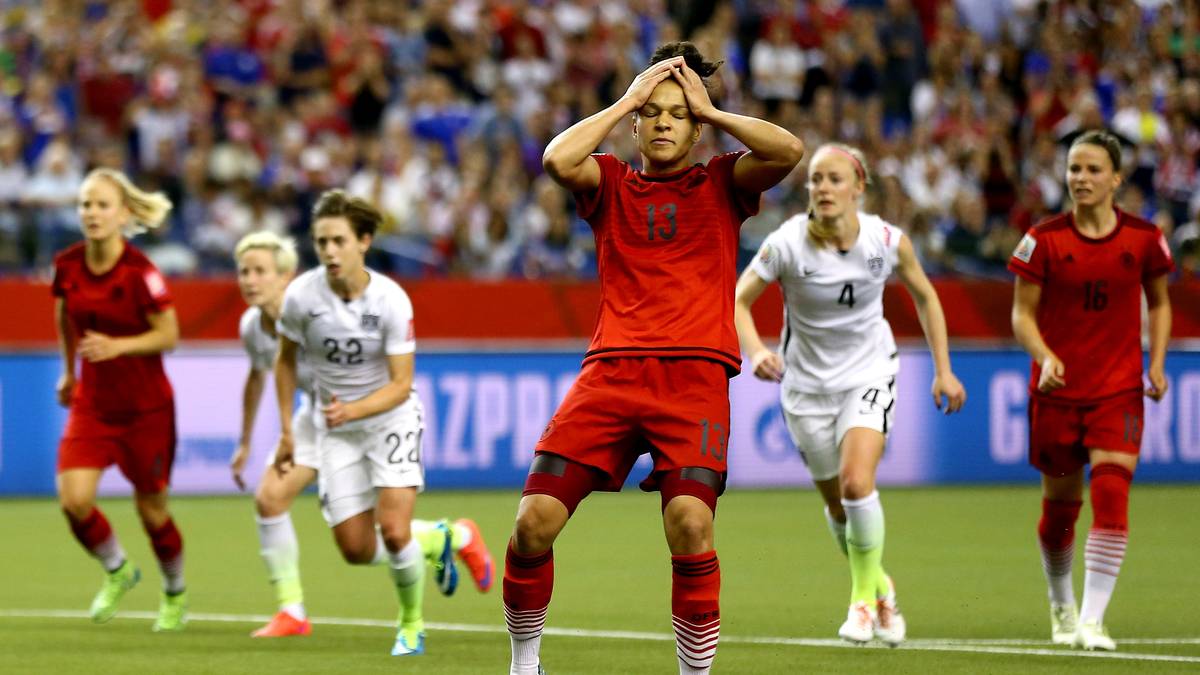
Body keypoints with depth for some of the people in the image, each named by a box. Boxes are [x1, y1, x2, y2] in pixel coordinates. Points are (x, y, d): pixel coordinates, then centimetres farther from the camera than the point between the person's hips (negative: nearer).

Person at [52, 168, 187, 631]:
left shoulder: (140, 272, -20)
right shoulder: (67, 265, -5)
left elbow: (169, 335, -15)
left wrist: (117, 346, -30)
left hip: (146, 408, -4)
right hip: (91, 403, 4)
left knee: (151, 507, 7)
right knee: (73, 500, -13)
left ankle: (175, 594, 34)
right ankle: (117, 572, 17)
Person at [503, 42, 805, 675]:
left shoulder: (721, 184, 15)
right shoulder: (611, 183, 16)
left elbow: (788, 151, -4)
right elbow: (557, 160, -6)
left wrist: (709, 109, 6)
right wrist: (628, 99, 3)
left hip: (695, 377, -1)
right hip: (612, 370, 1)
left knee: (690, 523, -24)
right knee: (534, 521, -10)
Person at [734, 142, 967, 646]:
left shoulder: (887, 241, -14)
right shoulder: (787, 244, -19)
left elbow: (924, 295, 3)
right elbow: (738, 301, -15)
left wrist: (943, 370, 3)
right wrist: (756, 351, -35)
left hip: (869, 373, -1)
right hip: (807, 382, 1)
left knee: (857, 482, -22)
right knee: (837, 503, 9)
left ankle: (864, 598, -4)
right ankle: (878, 586, 37)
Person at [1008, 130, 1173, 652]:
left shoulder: (1143, 238, -1)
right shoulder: (1045, 240, -4)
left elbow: (1158, 302, 14)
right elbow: (1023, 313, -1)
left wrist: (1157, 362, 0)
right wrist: (1044, 355, -20)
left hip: (1119, 391, 0)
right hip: (1056, 391, 0)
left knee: (1111, 495, -17)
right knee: (1060, 505, 10)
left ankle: (1093, 619, -16)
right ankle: (1062, 606, 35)